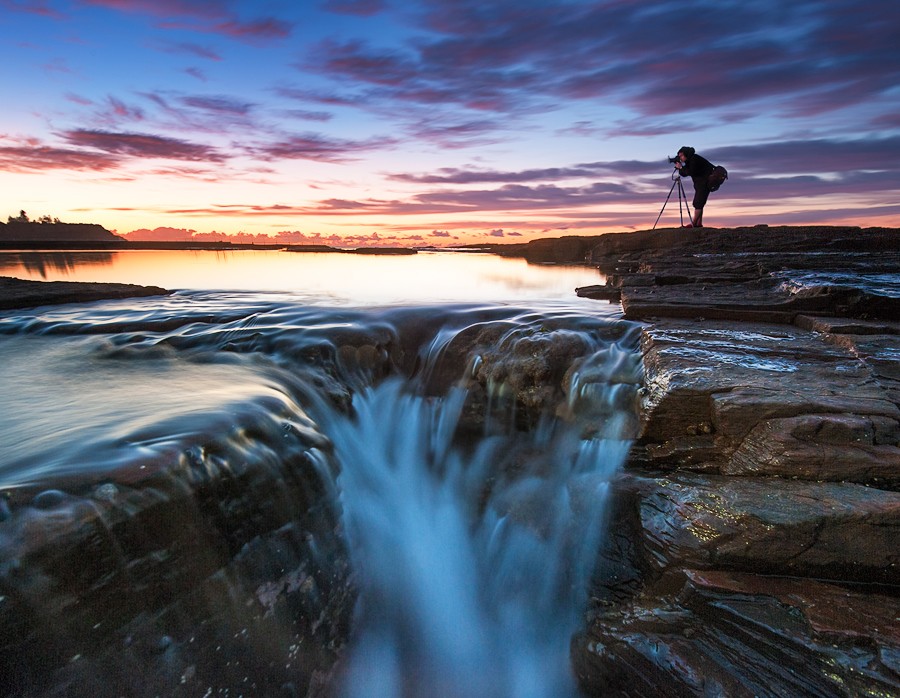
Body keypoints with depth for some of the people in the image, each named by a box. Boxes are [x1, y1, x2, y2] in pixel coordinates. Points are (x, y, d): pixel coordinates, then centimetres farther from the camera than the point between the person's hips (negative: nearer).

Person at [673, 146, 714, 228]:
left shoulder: (694, 159, -16)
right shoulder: (689, 161, 12)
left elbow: (691, 172, -26)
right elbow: (684, 174, 11)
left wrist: (681, 167, -18)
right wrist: (679, 168, -5)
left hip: (705, 182, -10)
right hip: (700, 183, 10)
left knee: (698, 203, -13)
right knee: (697, 203, 7)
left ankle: (693, 223, -16)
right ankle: (699, 223, 6)